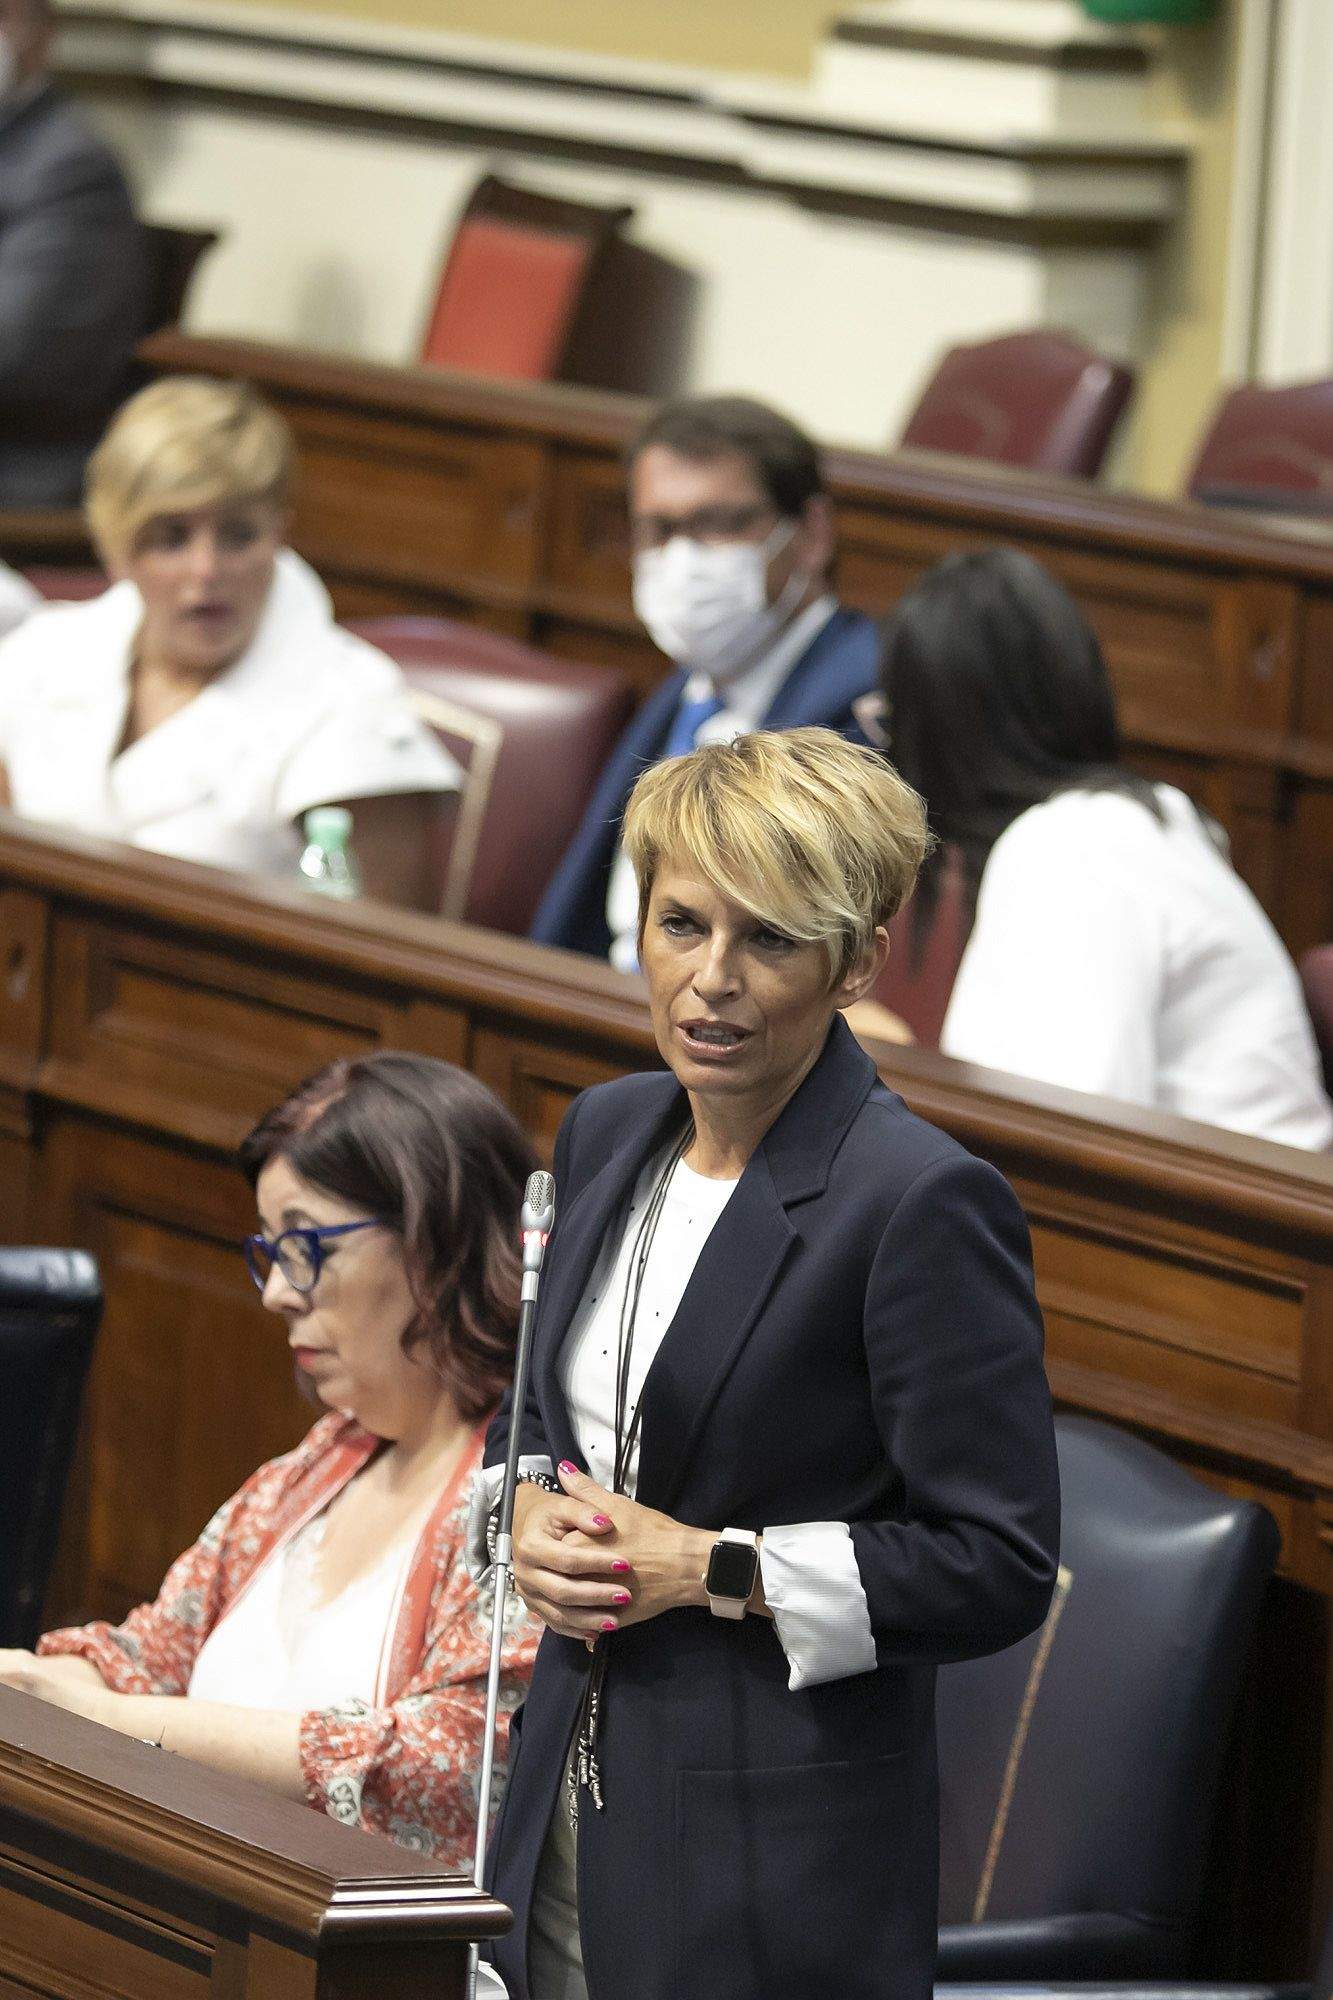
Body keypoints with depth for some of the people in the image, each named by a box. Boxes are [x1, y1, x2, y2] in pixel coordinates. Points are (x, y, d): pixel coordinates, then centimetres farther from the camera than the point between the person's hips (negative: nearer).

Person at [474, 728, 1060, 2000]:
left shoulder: (927, 1205, -16)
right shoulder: (609, 1134, 8)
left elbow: (998, 1566, -16)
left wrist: (708, 1568, -17)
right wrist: (528, 1516, 0)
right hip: (572, 1800, 7)